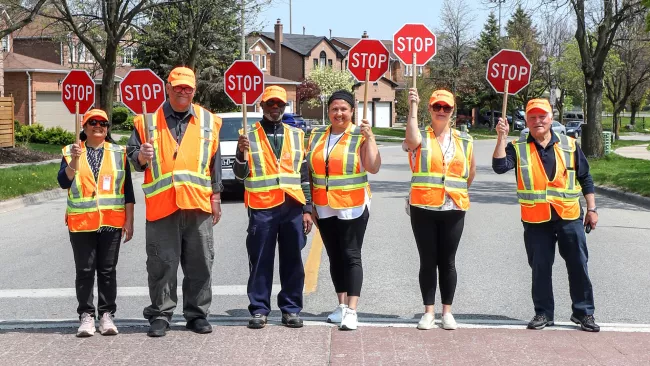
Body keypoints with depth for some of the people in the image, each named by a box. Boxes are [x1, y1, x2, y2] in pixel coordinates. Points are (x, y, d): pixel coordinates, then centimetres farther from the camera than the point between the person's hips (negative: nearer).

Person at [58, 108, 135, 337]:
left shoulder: (119, 153, 10)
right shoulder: (71, 152, 8)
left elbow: (128, 190, 8)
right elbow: (64, 182, -6)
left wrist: (129, 220, 3)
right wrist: (74, 161, -20)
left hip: (111, 222, 1)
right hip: (82, 222, 0)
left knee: (107, 270, 3)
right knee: (84, 270, 0)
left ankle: (107, 315, 8)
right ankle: (86, 316, 5)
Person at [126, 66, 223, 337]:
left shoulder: (208, 121, 12)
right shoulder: (148, 120, 7)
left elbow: (215, 162, 13)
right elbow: (133, 155, 7)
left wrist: (215, 196, 8)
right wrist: (141, 157, -16)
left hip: (198, 203, 2)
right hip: (161, 205, -1)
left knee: (200, 264, 5)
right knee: (161, 264, 1)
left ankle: (197, 314, 16)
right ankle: (160, 315, 11)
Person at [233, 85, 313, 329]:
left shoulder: (296, 135, 13)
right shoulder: (250, 136, 7)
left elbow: (305, 174, 13)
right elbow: (240, 174, 3)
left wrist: (307, 209, 8)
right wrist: (241, 153, -17)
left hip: (293, 206, 2)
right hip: (262, 207, -2)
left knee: (292, 261, 5)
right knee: (260, 261, 1)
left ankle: (291, 308, 13)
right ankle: (259, 310, 7)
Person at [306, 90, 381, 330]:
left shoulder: (361, 136, -5)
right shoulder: (316, 135, 9)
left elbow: (373, 168, -16)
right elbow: (309, 171, 13)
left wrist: (369, 137, -23)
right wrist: (310, 205, 10)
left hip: (352, 208, -5)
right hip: (324, 209, 5)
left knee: (351, 257, -7)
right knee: (335, 257, 11)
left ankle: (351, 310, -9)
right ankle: (341, 305, 20)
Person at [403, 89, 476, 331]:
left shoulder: (464, 140, 9)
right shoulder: (420, 137, 0)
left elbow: (471, 172, 20)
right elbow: (411, 141, -25)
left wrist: (458, 191, 12)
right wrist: (413, 108, -27)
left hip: (453, 210, 2)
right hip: (423, 209, -2)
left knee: (447, 261, 7)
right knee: (428, 261, 4)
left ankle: (447, 311, 16)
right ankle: (429, 312, 11)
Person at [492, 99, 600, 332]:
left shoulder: (570, 146, 5)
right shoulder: (518, 148, 2)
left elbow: (585, 179, 10)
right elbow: (500, 166, -16)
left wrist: (591, 209, 6)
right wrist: (502, 137, -21)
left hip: (569, 216, 0)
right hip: (536, 219, 0)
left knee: (578, 265, 4)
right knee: (540, 268, 6)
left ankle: (584, 312, 15)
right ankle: (543, 313, 18)